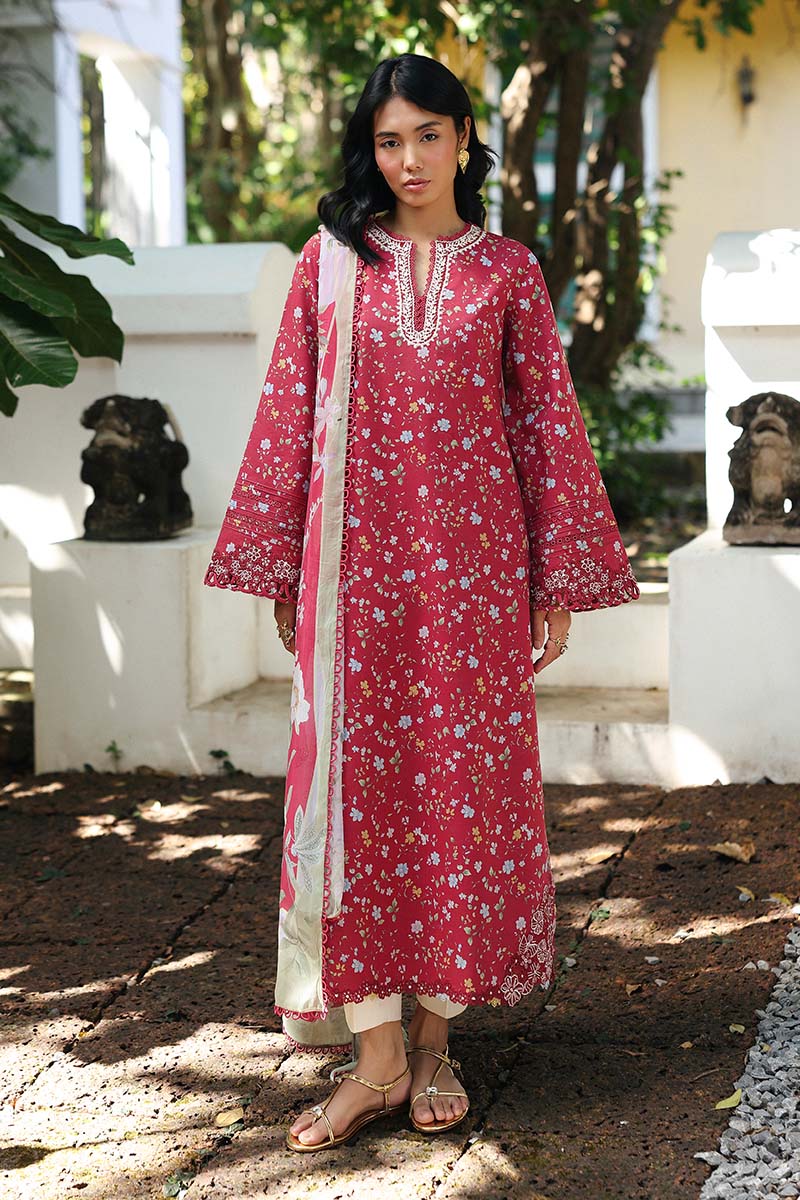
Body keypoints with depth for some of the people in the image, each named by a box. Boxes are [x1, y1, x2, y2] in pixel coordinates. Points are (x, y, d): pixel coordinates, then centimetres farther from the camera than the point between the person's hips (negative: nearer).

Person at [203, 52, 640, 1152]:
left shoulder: (507, 270, 6)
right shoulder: (331, 261, 7)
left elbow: (548, 424, 6)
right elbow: (288, 416, 8)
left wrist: (560, 578, 3)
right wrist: (278, 567, 5)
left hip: (473, 561, 0)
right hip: (356, 559, 0)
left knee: (463, 779, 3)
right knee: (355, 782, -2)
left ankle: (436, 1038, 15)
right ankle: (378, 1051, 5)